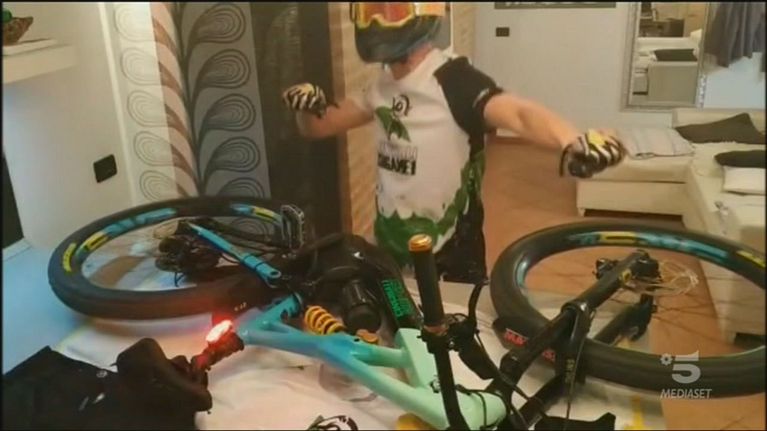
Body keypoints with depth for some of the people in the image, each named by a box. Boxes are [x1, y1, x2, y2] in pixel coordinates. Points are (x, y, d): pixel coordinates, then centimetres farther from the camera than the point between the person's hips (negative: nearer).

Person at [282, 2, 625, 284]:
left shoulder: (453, 80, -20)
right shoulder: (382, 86, 3)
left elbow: (518, 113, -37)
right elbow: (319, 127, 9)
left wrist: (573, 142, -58)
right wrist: (308, 106, -16)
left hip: (449, 251, -7)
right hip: (390, 244, 7)